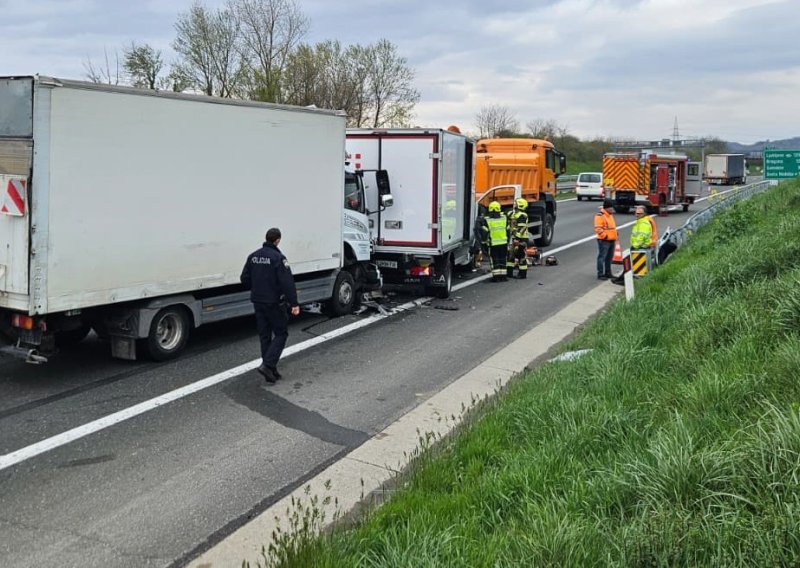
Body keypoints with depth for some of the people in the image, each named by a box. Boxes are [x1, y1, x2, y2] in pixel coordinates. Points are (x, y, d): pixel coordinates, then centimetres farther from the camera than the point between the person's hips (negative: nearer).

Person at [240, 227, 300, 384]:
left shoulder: (253, 256, 5)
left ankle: (271, 372, 16)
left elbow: (244, 279, 11)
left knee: (264, 336, 12)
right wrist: (294, 303, -19)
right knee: (281, 333, 5)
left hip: (258, 302, 7)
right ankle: (267, 365, -10)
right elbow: (287, 282, -21)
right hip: (274, 303, -7)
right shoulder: (278, 258, -16)